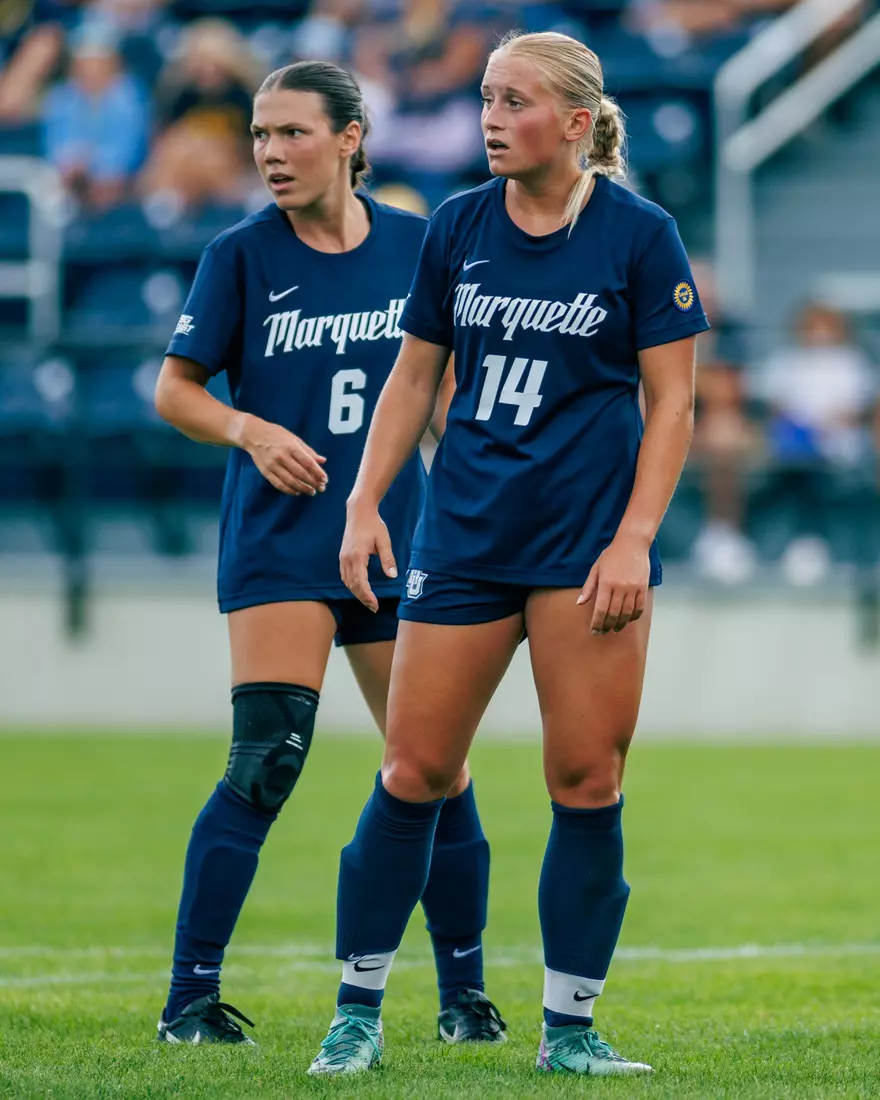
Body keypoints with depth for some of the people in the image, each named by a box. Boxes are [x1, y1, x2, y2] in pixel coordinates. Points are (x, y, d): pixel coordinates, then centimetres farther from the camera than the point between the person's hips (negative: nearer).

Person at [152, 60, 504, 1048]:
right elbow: (174, 389, 2)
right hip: (279, 547, -3)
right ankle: (189, 997, -9)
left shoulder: (414, 244, 4)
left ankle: (464, 993, 20)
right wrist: (249, 430, -16)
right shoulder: (242, 254, -3)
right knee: (266, 762, -15)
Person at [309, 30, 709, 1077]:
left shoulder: (640, 235, -3)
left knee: (586, 782, -3)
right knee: (413, 771, 1)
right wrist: (364, 503, 6)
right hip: (463, 539, 3)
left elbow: (671, 402, -2)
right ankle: (357, 1011, 11)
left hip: (588, 544, -3)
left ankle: (568, 1027, 6)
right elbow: (414, 374, 15)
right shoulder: (457, 226, 7)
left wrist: (634, 538, -11)